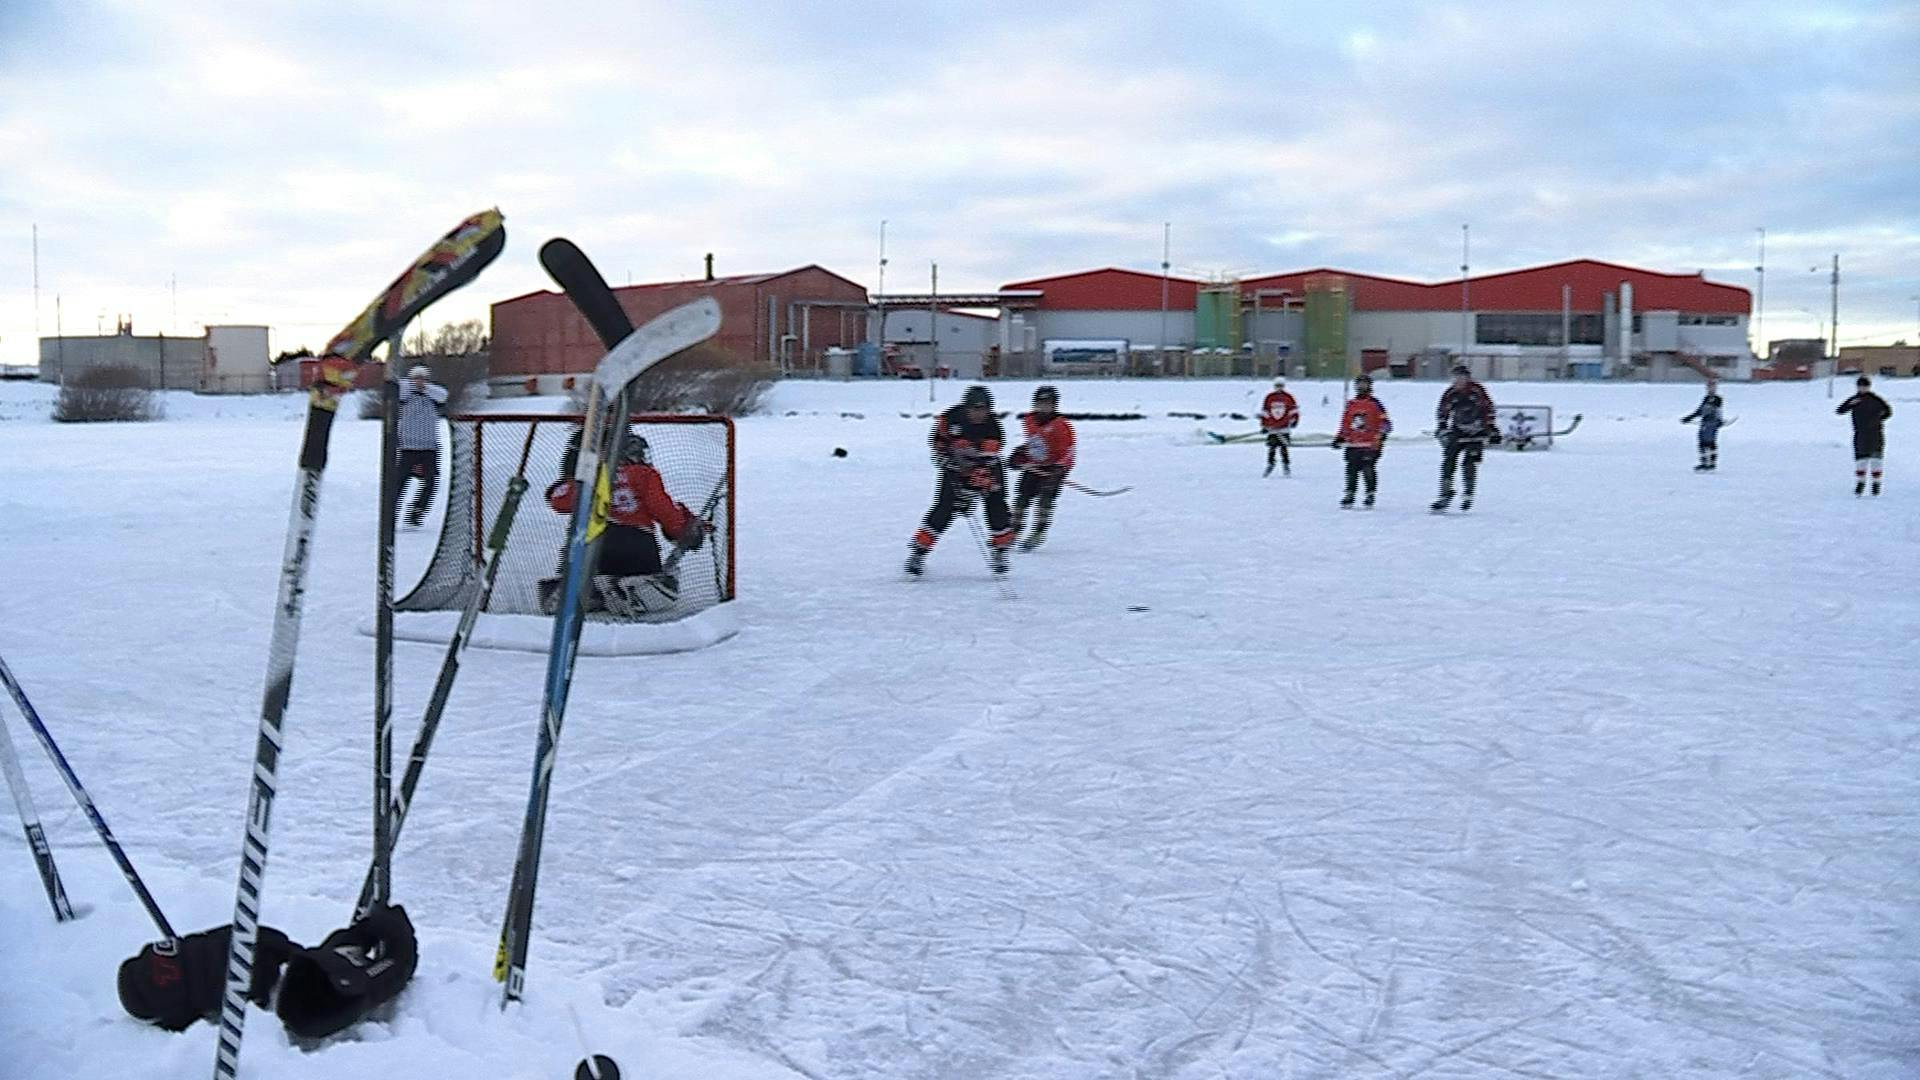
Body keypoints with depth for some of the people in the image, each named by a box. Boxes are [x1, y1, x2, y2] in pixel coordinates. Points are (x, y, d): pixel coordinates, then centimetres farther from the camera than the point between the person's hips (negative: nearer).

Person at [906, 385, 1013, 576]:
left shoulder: (993, 430, -28)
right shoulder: (951, 417, -19)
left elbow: (983, 468, -33)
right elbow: (938, 438, 4)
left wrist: (967, 494, -38)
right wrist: (942, 455, -8)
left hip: (987, 466, 0)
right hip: (955, 466, 1)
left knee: (996, 507, -12)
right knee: (943, 509, -10)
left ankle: (999, 551, 7)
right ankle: (918, 551, -3)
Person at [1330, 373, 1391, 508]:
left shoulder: (1374, 404, 1)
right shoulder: (1351, 405, 16)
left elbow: (1385, 423, -2)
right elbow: (1345, 423, 25)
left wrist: (1380, 436, -16)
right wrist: (1339, 438, 18)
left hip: (1370, 445, -5)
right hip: (1353, 445, 5)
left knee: (1368, 469, -10)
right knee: (1352, 470, 3)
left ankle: (1370, 495, 2)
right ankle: (1349, 497, 9)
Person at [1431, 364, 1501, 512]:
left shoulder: (1477, 391, -9)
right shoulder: (1449, 394, -2)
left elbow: (1488, 410, -1)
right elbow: (1442, 413, 8)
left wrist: (1493, 430, -1)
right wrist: (1441, 429, -5)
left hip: (1477, 433, -3)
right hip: (1457, 433, 3)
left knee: (1469, 462, -12)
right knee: (1448, 462, -6)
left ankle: (1468, 494, 4)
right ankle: (1445, 495, 0)